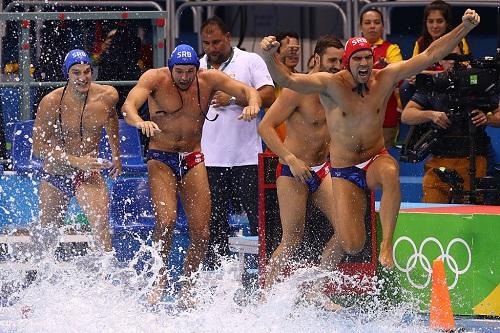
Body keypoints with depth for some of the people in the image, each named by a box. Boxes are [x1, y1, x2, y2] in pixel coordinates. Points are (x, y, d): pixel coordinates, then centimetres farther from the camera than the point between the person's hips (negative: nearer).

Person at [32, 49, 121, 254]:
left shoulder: (107, 97, -9)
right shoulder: (51, 102, -18)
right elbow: (38, 147, -17)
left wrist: (116, 155, 24)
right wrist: (76, 161, -28)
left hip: (89, 175, 0)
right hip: (55, 176, 0)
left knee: (101, 225, -27)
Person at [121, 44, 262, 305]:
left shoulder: (209, 80, -5)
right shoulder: (155, 79, -13)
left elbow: (247, 91, -11)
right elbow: (129, 105, -26)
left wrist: (252, 104, -36)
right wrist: (139, 122, -50)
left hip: (193, 160, 3)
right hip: (161, 159, -3)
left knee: (201, 234, -2)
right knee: (166, 220, -24)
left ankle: (186, 289, 17)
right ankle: (160, 279, -3)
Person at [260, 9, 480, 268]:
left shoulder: (385, 79, -7)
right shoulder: (331, 84, -14)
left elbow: (430, 55, -10)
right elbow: (288, 80, -26)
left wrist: (465, 28, -19)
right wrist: (269, 56, -46)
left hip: (376, 160, 1)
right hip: (344, 171, -1)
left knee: (390, 173, -39)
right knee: (352, 246, -11)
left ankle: (386, 245, -33)